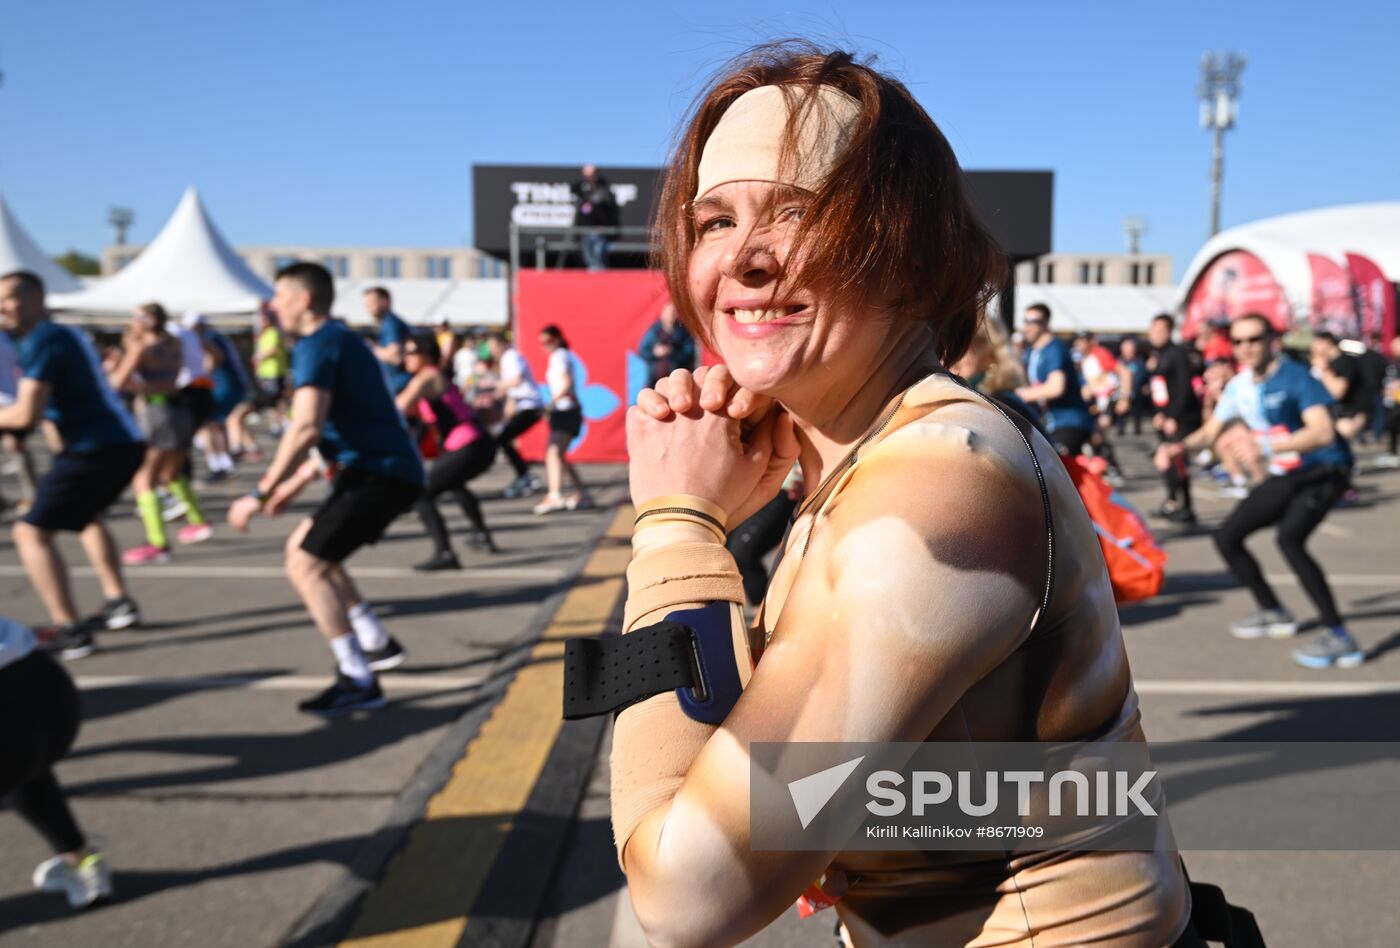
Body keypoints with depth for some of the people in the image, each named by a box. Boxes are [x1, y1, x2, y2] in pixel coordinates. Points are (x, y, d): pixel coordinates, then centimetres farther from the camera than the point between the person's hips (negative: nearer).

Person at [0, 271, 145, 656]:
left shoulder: (43, 340, -10)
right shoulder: (68, 334, 19)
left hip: (95, 450, -10)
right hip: (125, 443, 10)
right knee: (87, 515, 33)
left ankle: (69, 631, -10)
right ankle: (118, 602, 30)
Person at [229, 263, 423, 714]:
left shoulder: (317, 345, -12)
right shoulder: (339, 339, 20)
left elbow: (307, 428, -26)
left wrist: (260, 493, -22)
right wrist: (293, 486, 28)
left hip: (382, 474, -10)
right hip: (380, 468, 10)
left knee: (304, 564, -10)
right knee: (303, 545, 21)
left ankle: (359, 682, -9)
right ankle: (378, 643, 27)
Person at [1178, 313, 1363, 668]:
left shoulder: (1296, 378, -20)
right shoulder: (1239, 386, 3)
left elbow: (1323, 433, -33)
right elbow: (1210, 432, 13)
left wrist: (1265, 446, -46)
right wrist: (1180, 446, -8)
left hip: (1323, 470, -8)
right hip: (1285, 477, 8)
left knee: (1289, 538, -32)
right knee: (1227, 537, 9)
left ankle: (1339, 639, -25)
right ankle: (1274, 614, 29)